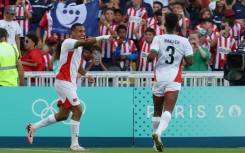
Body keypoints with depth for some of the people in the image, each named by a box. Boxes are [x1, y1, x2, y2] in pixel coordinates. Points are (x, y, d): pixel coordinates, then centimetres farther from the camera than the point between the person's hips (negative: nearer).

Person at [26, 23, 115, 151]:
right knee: (77, 111, -14)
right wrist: (103, 37, -37)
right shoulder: (68, 42, -14)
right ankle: (74, 144, -9)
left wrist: (86, 74, 11)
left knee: (63, 115, 11)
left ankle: (33, 127, 24)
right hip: (63, 82, -10)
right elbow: (86, 42, -32)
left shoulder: (79, 46, 16)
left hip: (70, 83, 10)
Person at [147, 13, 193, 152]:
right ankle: (158, 133, -38)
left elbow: (151, 57, -14)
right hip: (174, 79, -1)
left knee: (157, 112, 15)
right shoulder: (184, 41, 1)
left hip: (159, 77, 1)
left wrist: (148, 58, 9)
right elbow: (190, 61, 0)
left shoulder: (158, 39, -3)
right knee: (168, 111, -12)